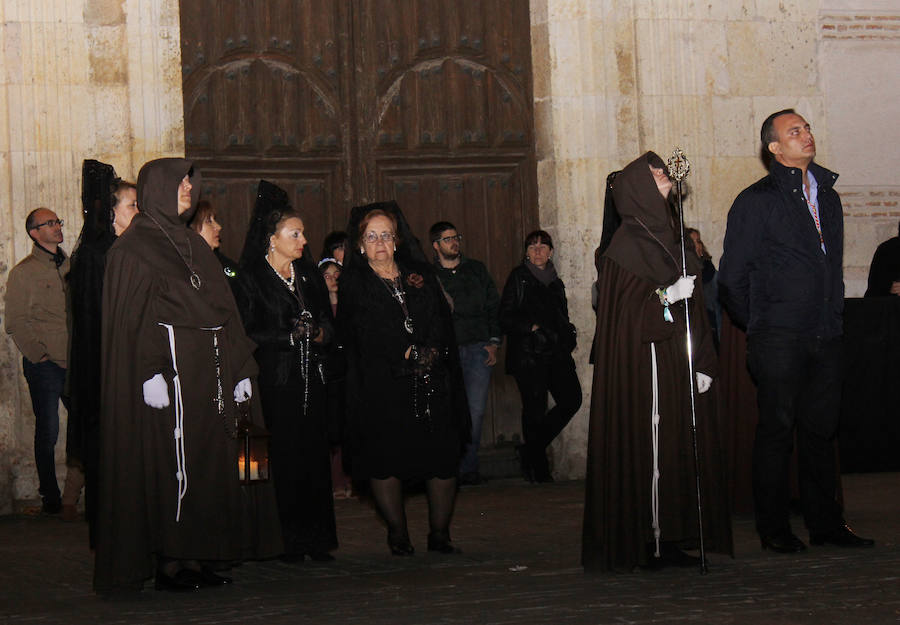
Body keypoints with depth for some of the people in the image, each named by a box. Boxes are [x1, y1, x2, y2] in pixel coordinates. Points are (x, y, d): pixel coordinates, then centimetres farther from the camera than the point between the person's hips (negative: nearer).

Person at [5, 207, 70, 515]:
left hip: (75, 362, 5)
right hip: (45, 364, -5)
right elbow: (16, 323, -3)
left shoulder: (71, 267, 14)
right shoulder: (23, 273, -1)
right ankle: (50, 496, 12)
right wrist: (38, 354, -10)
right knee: (48, 432, 0)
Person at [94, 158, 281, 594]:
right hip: (172, 369, -8)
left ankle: (198, 557, 10)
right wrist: (151, 373, -22)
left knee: (210, 463, 5)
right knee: (171, 464, -7)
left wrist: (240, 369, 11)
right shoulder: (133, 249, -3)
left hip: (209, 372, 8)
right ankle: (168, 563, -3)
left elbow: (222, 307, 17)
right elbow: (135, 317, -12)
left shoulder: (192, 244, 20)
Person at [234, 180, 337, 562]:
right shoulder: (251, 279, -1)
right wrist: (291, 336, -14)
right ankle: (290, 541, 1)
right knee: (286, 457, -5)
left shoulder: (308, 275, 17)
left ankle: (316, 538, 6)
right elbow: (249, 334, -6)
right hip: (277, 381, -5)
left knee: (316, 455, 1)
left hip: (311, 377, 5)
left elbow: (326, 320, 19)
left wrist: (320, 334, -3)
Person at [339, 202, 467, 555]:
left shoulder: (419, 275, 15)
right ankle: (398, 535, 7)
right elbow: (366, 334, -4)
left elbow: (441, 319, 7)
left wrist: (429, 352, -11)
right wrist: (408, 354, -10)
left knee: (442, 456, -1)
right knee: (385, 457, -4)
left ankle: (440, 533, 8)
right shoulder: (353, 283, 5)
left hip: (431, 382, 3)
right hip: (380, 386, -3)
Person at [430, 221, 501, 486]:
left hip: (478, 348, 2)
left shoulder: (476, 270, 16)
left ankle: (468, 467, 5)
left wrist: (493, 341, 6)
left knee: (475, 411, -2)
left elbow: (494, 306, 17)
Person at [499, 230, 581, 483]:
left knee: (572, 399, -7)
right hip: (528, 354, -6)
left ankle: (531, 451, 8)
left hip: (555, 353, 6)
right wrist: (531, 327, -15)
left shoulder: (555, 282, 20)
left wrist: (567, 340, 10)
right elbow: (506, 318, -3)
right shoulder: (518, 277, 3)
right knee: (535, 409, -7)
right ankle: (539, 470, 4)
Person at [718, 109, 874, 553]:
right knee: (777, 429, -3)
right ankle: (773, 528, 3)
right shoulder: (756, 201, -3)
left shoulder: (827, 196, 16)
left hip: (824, 335, 6)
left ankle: (826, 522, 16)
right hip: (779, 339, -5)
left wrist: (833, 315, 16)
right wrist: (760, 326, 3)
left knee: (821, 429, 9)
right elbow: (732, 279, -2)